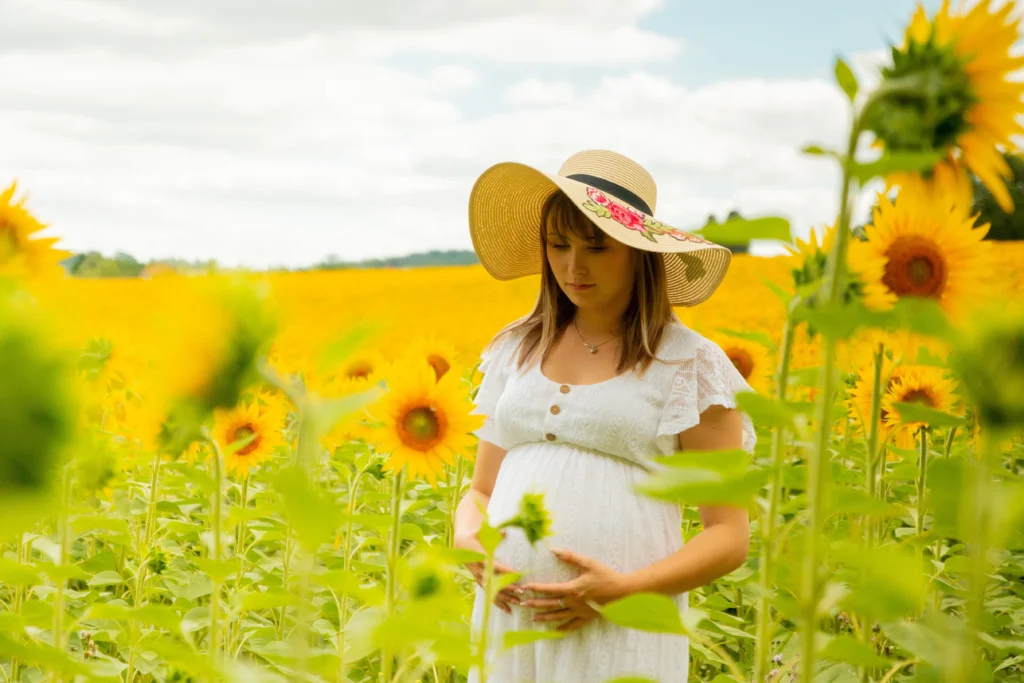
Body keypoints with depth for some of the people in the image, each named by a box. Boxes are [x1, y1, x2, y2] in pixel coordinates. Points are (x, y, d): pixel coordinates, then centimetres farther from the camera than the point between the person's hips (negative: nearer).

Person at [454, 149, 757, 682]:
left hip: (621, 636, -3)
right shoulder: (514, 350, 12)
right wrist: (468, 542, -4)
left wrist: (624, 589, -15)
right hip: (509, 619, 4)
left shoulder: (692, 365, 0)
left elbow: (730, 537, -1)